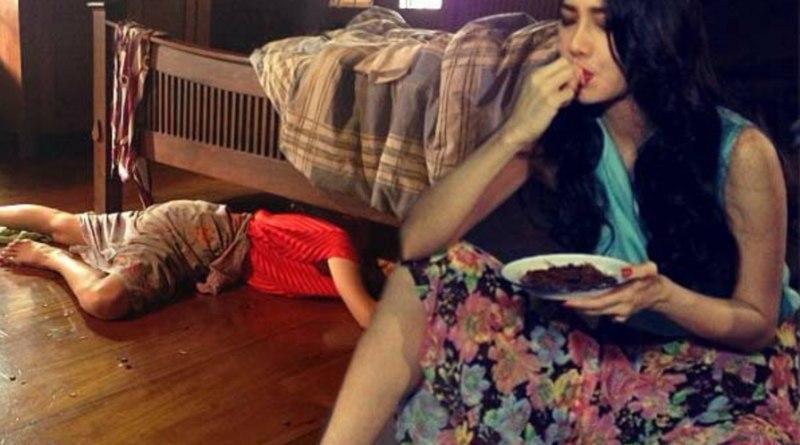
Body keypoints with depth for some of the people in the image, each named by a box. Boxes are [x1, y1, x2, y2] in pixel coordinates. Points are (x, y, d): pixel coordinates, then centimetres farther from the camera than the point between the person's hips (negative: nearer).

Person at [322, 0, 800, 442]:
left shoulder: (740, 152, -18)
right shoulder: (558, 131, -10)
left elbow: (759, 324, -8)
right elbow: (416, 242, -17)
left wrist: (661, 295, -29)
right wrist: (514, 135, -28)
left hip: (732, 365, -1)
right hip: (606, 351, 2)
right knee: (427, 277, -16)